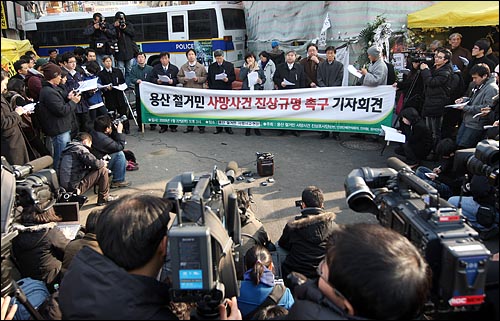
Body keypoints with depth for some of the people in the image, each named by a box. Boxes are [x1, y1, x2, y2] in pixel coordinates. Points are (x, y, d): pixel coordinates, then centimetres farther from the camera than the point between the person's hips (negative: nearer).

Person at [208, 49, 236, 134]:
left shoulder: (230, 65, 5)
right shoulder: (211, 66, 9)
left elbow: (233, 77, 5)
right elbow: (209, 79, 11)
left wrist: (228, 79, -15)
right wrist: (211, 89, 0)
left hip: (226, 90, -1)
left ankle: (228, 127, 10)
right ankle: (218, 128, 10)